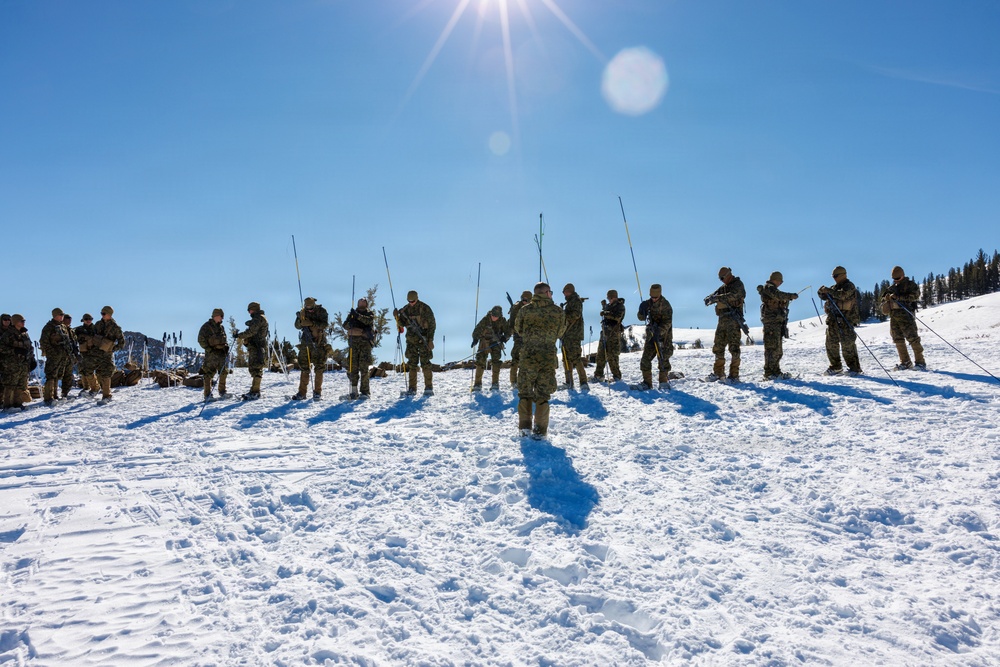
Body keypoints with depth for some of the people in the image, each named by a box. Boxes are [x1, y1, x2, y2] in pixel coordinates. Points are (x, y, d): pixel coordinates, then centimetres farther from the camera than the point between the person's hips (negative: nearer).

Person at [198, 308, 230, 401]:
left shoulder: (221, 327, 17)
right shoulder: (206, 327, -4)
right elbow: (201, 340, -7)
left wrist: (226, 346, 8)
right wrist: (209, 349, -14)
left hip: (222, 352, 6)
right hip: (212, 354, -6)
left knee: (223, 372, 7)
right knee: (209, 374, -7)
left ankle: (222, 392, 20)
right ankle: (207, 394, -4)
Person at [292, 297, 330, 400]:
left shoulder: (321, 311, -4)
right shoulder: (303, 312, 5)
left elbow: (324, 324, -17)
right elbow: (297, 326, -1)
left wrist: (312, 323, -29)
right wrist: (301, 321, -22)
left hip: (319, 342, -3)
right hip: (306, 342, 3)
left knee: (319, 368, -2)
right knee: (304, 368, 2)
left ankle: (317, 392, 6)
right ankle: (302, 393, 6)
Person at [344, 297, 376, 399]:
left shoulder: (370, 314, 14)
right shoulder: (352, 313, 22)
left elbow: (369, 321, -8)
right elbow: (345, 325, 9)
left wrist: (358, 316, -19)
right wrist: (350, 324, -13)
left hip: (365, 342, -3)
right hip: (353, 341, 3)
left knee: (364, 367, -9)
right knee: (352, 366, -3)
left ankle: (365, 391, -10)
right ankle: (354, 390, 2)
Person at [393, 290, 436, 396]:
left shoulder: (425, 308, -7)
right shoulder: (405, 309, 7)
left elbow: (432, 325, -5)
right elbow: (401, 324, 10)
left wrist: (430, 340, -11)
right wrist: (397, 317, -11)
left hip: (423, 339, -4)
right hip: (411, 339, 5)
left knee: (425, 363, -6)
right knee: (412, 363, 4)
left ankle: (429, 387, -1)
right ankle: (412, 388, 8)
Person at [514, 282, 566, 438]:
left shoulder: (525, 310, -1)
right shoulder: (558, 311, -1)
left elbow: (518, 329, 12)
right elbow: (560, 333, 10)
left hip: (528, 355, 0)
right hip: (548, 356, 0)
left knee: (525, 392, 11)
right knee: (543, 394, 6)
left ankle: (525, 426, 10)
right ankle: (540, 430, 5)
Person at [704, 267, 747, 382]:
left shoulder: (738, 285, -2)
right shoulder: (723, 287, 22)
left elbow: (732, 296, -21)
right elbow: (714, 295, 11)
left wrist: (717, 298, -26)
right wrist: (709, 298, -13)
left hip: (733, 319, -8)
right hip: (722, 320, 8)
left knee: (733, 347, -9)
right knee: (718, 347, 7)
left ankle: (734, 375, -9)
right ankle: (718, 373, 14)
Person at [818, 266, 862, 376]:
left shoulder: (849, 286, -4)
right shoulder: (835, 287, 20)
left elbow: (843, 295, -22)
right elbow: (825, 296, 20)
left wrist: (829, 291, -21)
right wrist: (822, 292, -2)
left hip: (845, 319, -8)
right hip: (833, 319, 8)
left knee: (847, 343, -11)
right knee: (831, 343, 9)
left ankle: (855, 368, -8)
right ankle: (835, 367, 19)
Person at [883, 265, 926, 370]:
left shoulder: (910, 285, 3)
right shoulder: (892, 287, 20)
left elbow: (915, 296, -14)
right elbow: (883, 302, 23)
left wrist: (898, 297, -20)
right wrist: (886, 298, -2)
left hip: (906, 314, -6)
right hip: (894, 316, 6)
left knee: (912, 338, -10)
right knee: (898, 339, 6)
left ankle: (920, 361, -7)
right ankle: (905, 362, 13)